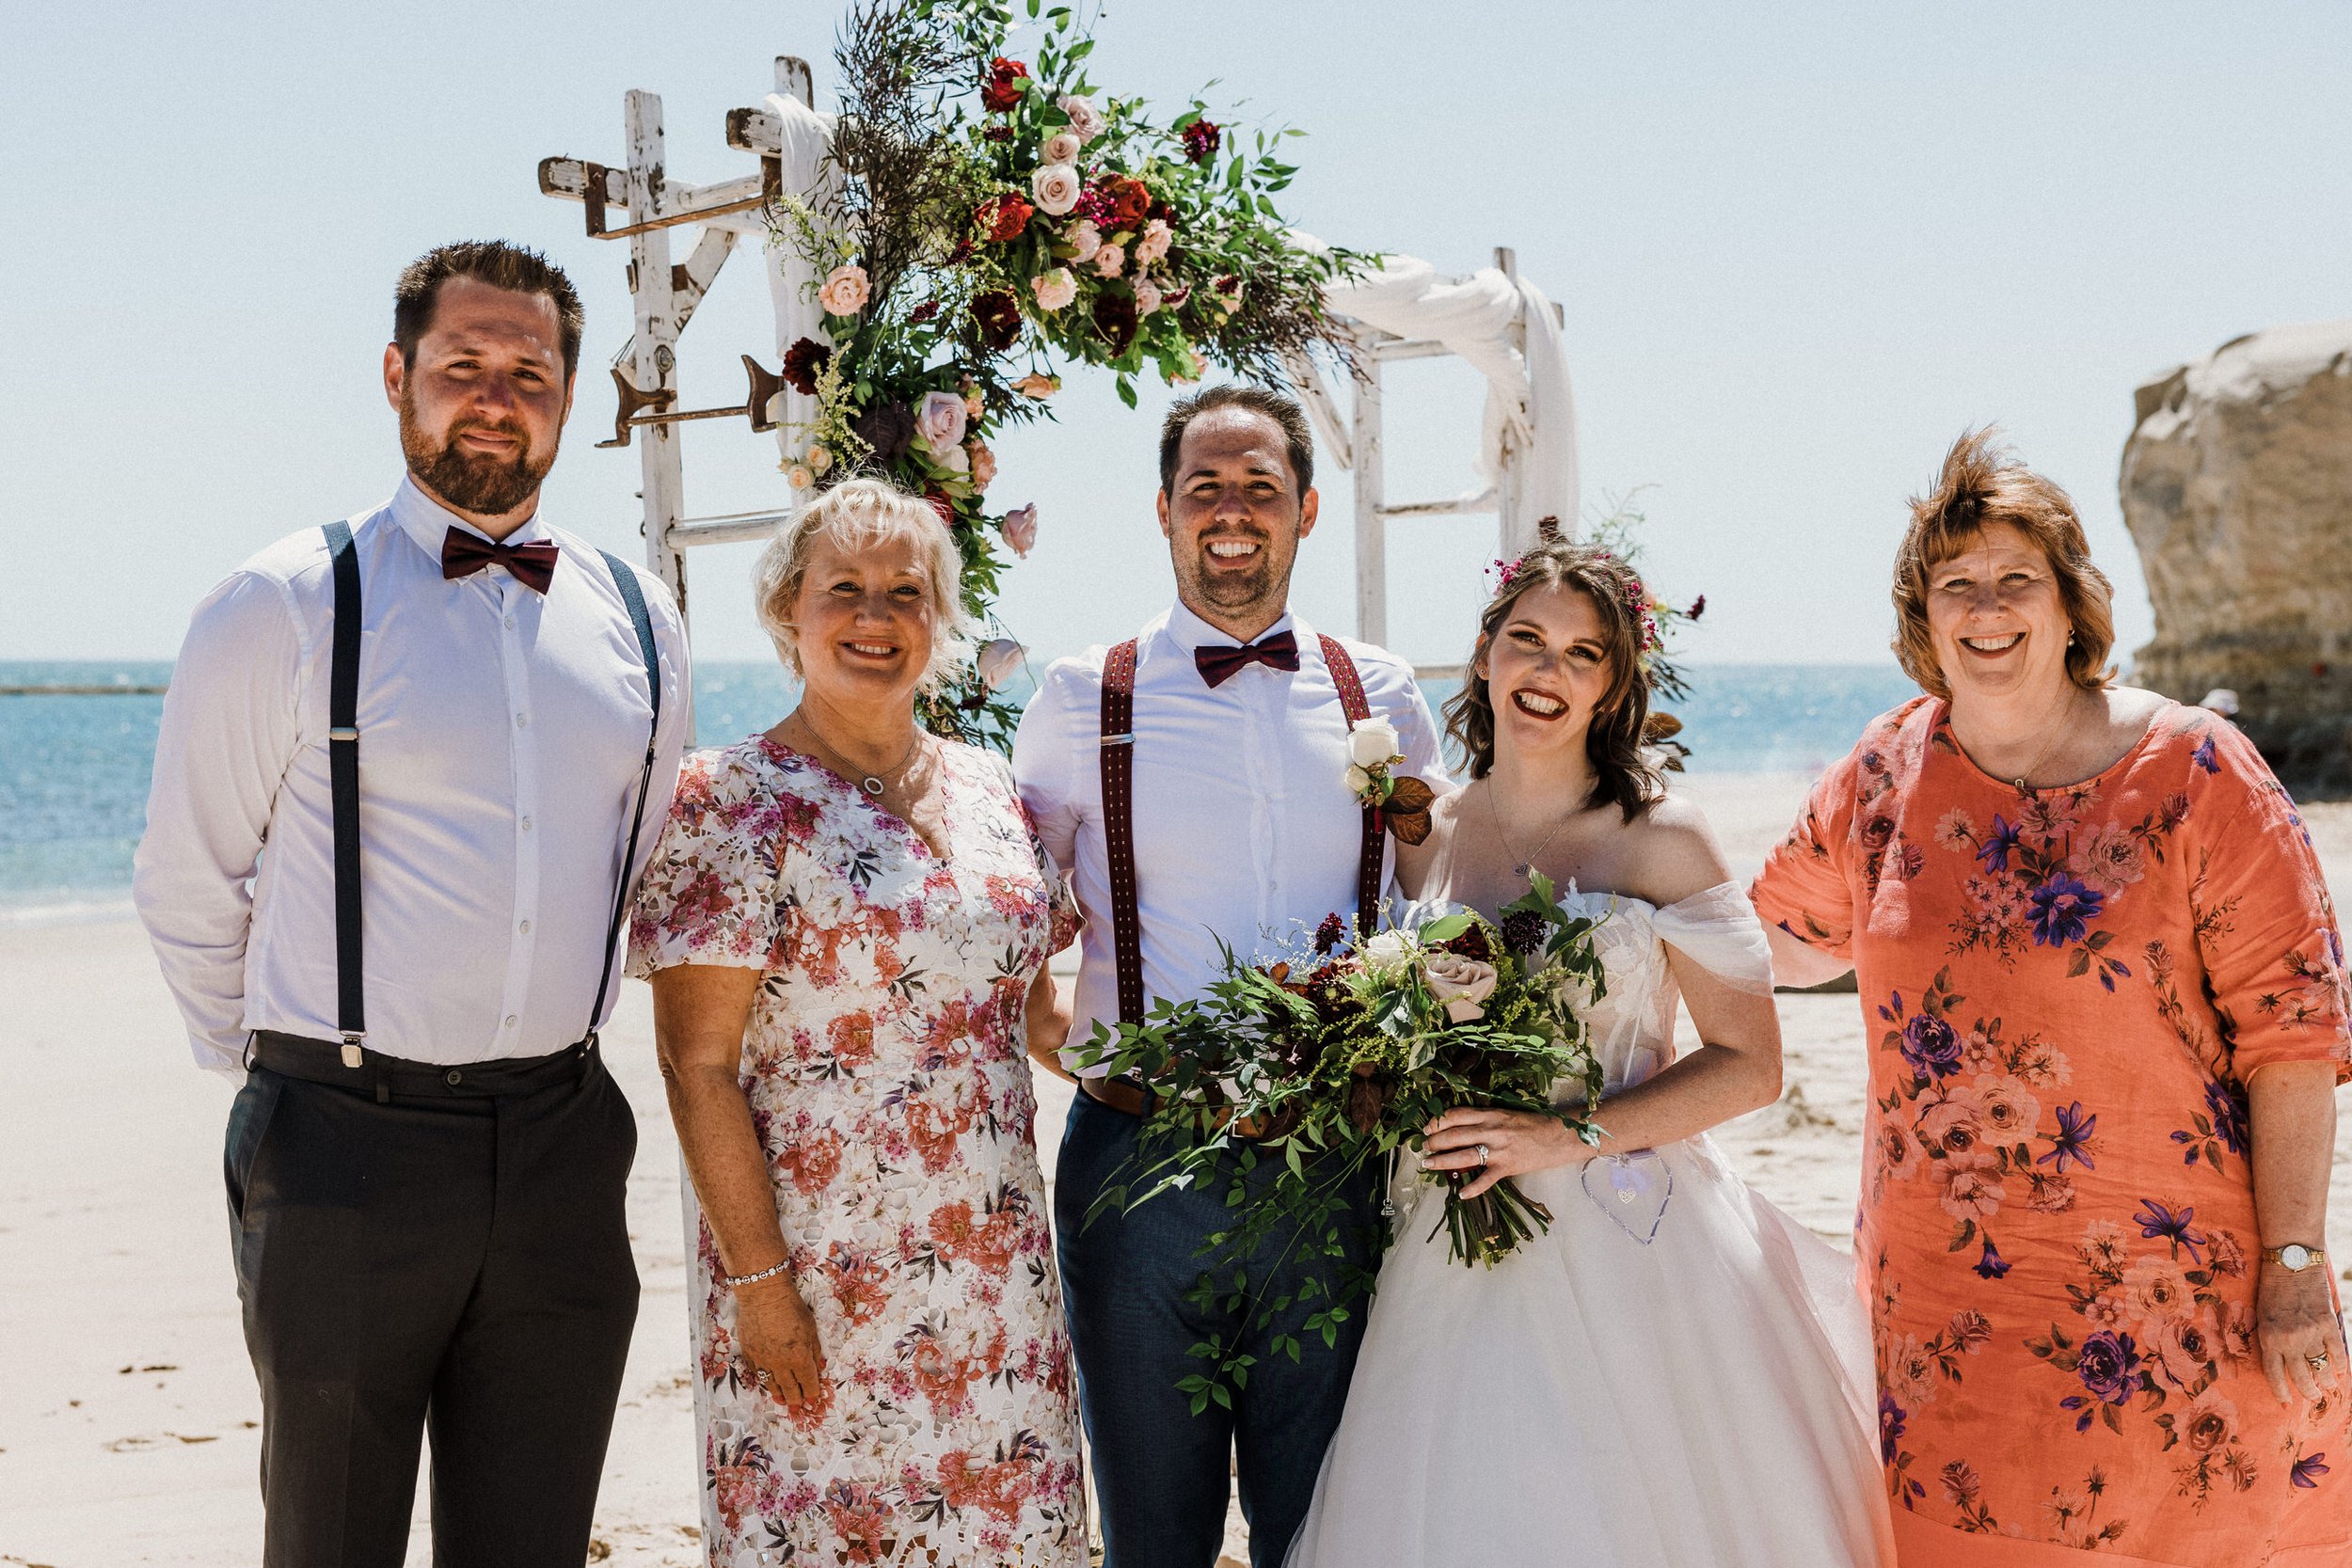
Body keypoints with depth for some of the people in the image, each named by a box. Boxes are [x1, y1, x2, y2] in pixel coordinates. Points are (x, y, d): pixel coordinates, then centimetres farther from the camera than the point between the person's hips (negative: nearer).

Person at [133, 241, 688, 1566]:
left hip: (564, 1144, 4)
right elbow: (189, 886, 3)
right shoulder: (285, 609, -5)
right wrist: (283, 1074, 9)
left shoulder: (639, 621, 8)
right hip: (348, 1147, -4)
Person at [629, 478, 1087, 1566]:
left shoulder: (988, 792, 9)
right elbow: (699, 1064, -11)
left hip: (996, 1266, 5)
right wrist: (756, 1276, -14)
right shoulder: (733, 802, -8)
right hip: (818, 1269, -5)